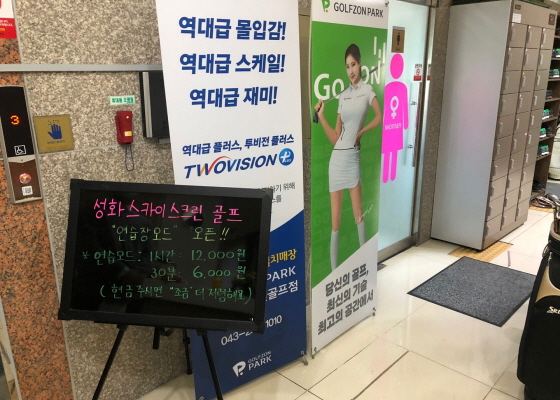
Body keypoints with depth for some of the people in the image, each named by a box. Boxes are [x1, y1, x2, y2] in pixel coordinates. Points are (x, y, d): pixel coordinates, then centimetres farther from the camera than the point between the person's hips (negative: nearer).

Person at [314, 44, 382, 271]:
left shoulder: (367, 90, 2)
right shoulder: (343, 95, 10)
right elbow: (335, 138, 7)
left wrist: (362, 131, -5)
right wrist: (321, 117, -4)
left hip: (353, 156, -2)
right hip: (336, 158, 3)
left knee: (358, 215, -2)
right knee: (335, 220, 3)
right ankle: (334, 269, 11)